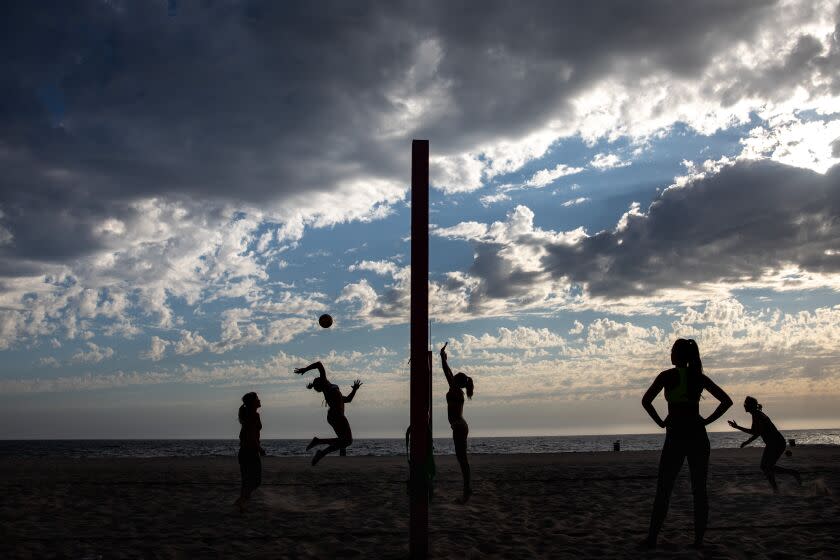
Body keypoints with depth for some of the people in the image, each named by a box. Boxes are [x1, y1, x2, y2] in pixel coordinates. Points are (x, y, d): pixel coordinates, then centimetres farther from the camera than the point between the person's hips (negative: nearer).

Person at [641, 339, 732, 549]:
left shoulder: (668, 375, -4)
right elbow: (726, 401, 6)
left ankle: (652, 538, 3)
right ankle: (699, 539, 7)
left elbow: (646, 401, -14)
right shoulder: (700, 377, 6)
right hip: (698, 435, 3)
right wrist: (707, 421, 5)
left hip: (676, 436, -3)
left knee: (663, 489, 3)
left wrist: (660, 422, -3)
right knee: (699, 489, 7)